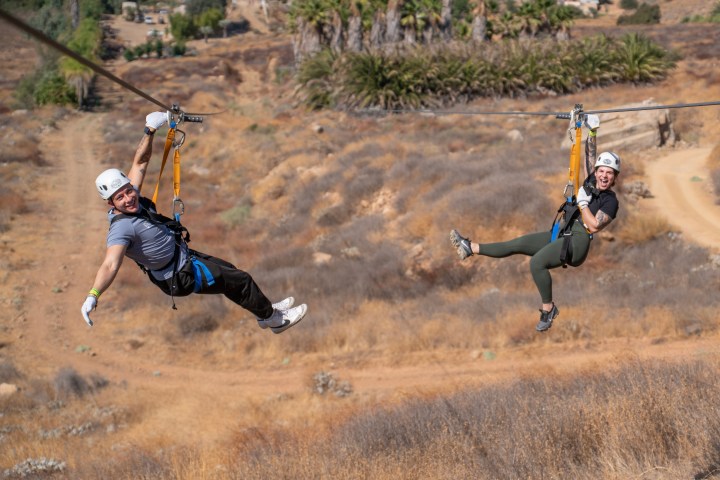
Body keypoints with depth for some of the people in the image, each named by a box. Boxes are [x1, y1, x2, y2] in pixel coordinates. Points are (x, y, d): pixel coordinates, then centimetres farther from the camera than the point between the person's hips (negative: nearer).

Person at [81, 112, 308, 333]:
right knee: (241, 280, 4)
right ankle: (273, 318, 28)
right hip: (183, 276, -9)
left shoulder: (133, 201, -9)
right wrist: (92, 296, -62)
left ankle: (265, 309, 50)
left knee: (228, 270, 28)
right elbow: (110, 265, -47)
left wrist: (150, 131, -7)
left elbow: (140, 162, 2)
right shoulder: (121, 228, -34)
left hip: (185, 256, 9)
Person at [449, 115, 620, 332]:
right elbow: (590, 155, 17)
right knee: (516, 244, 9)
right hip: (562, 234, 8)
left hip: (577, 241, -8)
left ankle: (548, 308, -17)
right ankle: (470, 248, 15)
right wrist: (592, 131, 9)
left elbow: (594, 225, -19)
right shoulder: (591, 182, 13)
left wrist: (582, 202, -14)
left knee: (537, 262, -29)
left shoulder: (611, 201, -8)